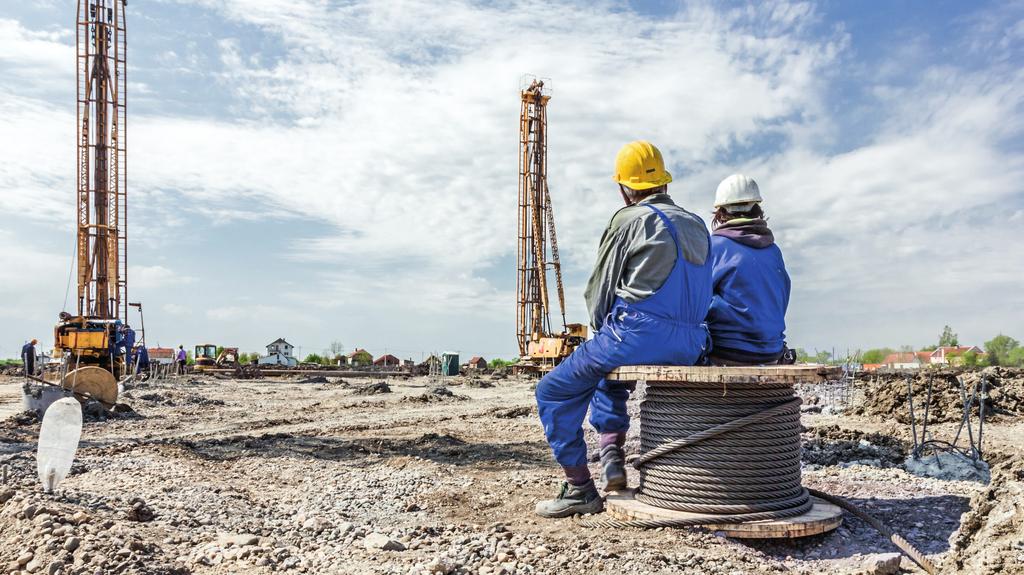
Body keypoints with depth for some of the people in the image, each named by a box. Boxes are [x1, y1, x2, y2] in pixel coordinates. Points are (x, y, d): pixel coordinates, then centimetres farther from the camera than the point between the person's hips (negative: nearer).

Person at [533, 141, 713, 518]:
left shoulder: (629, 220, -3)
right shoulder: (697, 225, 18)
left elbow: (599, 291, -2)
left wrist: (601, 330, 17)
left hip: (637, 334, -8)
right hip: (689, 345, 8)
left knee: (554, 392, 8)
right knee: (607, 377, 36)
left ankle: (579, 488, 6)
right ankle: (613, 458, 23)